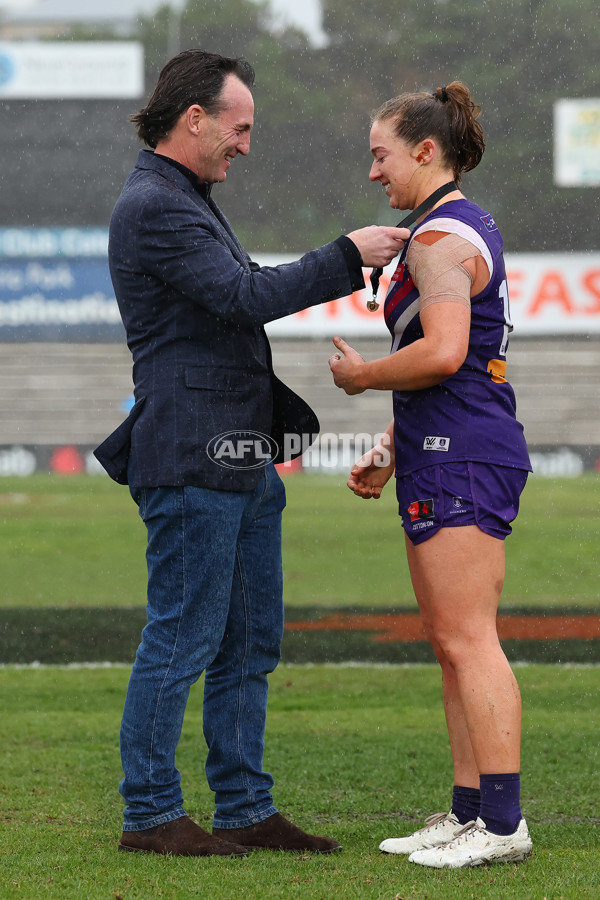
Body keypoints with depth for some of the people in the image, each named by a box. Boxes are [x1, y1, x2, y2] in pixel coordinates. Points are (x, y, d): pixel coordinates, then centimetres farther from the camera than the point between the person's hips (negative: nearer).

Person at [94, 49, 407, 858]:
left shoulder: (189, 201, 21)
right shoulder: (153, 207, -14)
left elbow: (242, 301, 29)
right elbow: (247, 296, -20)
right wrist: (347, 255, -13)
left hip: (241, 458, 11)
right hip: (191, 458, -11)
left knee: (250, 644, 10)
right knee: (183, 640, -7)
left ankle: (246, 809, 14)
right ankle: (150, 815, -1)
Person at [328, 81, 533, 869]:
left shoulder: (441, 236, -12)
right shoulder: (469, 229, 20)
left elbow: (442, 354, -25)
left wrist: (361, 375, -8)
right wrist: (390, 452, 25)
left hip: (459, 460, -11)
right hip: (451, 457, 11)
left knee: (467, 638, -11)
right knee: (451, 641, 11)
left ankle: (503, 822, -12)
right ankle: (470, 812, 13)